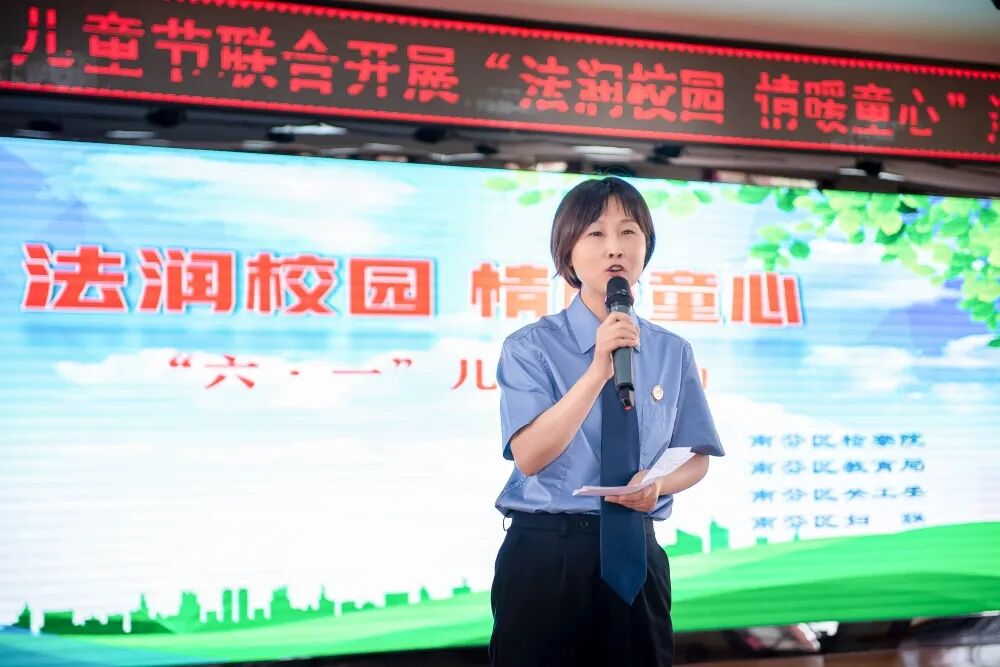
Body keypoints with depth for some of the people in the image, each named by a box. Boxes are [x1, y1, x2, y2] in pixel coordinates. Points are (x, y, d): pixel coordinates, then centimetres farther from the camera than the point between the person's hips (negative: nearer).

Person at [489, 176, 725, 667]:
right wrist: (598, 370, -26)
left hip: (636, 554, 3)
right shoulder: (531, 347, -7)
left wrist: (658, 484, -13)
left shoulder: (673, 353, 5)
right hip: (544, 554, -3)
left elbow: (697, 458, 9)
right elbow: (529, 456, -18)